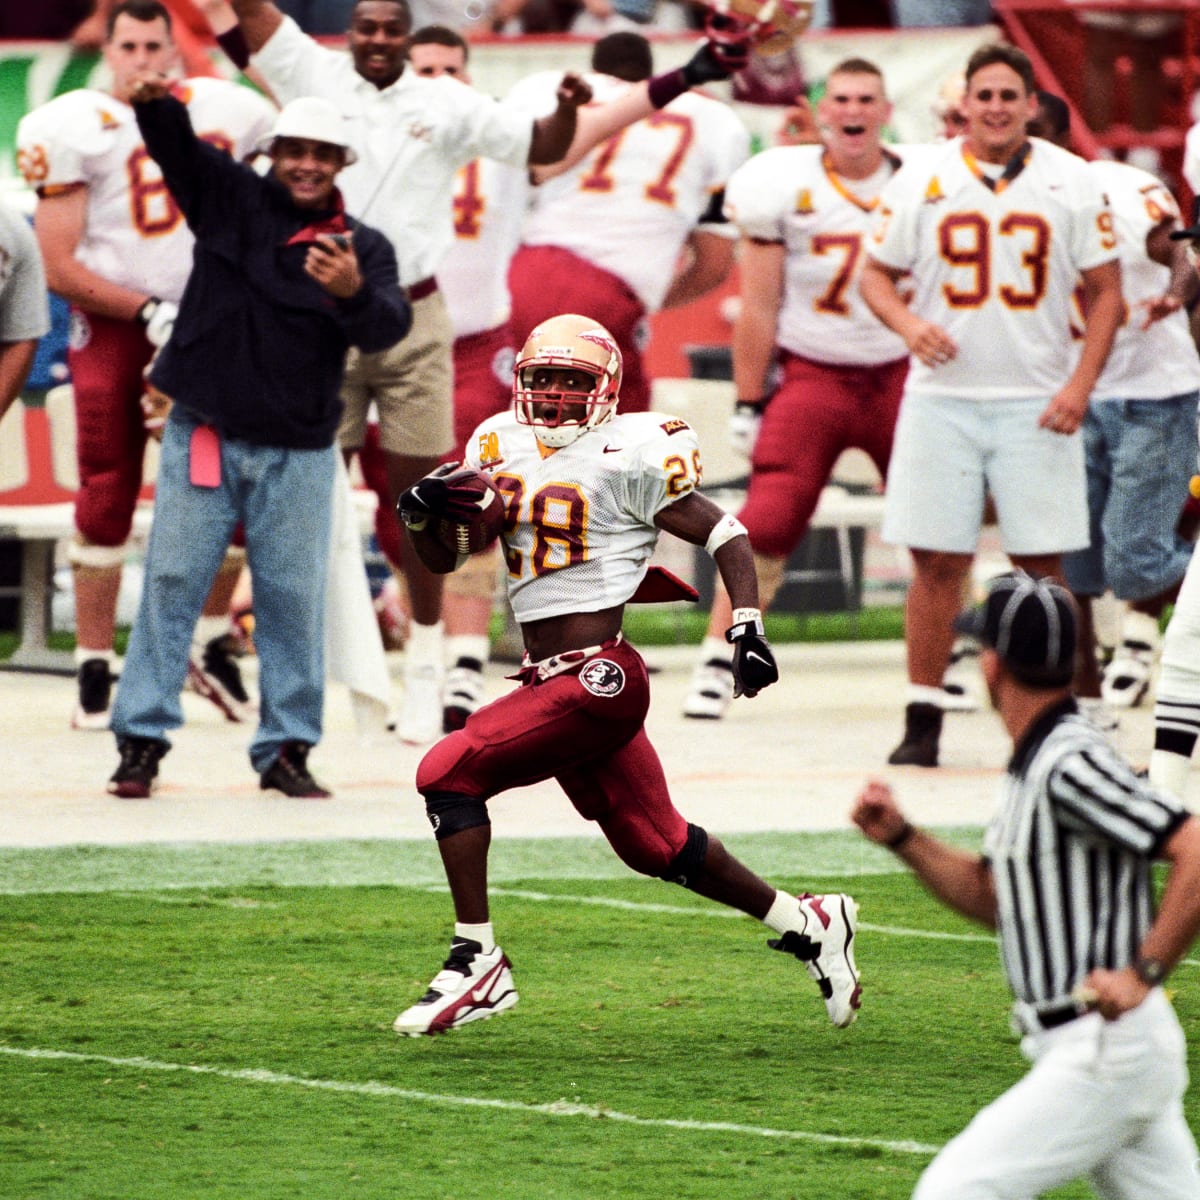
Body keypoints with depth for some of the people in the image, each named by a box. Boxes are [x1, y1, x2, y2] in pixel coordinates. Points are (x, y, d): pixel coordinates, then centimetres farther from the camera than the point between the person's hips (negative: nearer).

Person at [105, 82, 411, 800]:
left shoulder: (365, 248, 1)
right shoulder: (231, 199, 2)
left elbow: (388, 328, -15)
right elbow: (177, 147, -13)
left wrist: (354, 294, -37)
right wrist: (155, 104, -35)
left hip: (299, 451, 1)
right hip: (202, 436, -1)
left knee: (295, 598, 2)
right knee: (172, 582, -2)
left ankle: (288, 748, 10)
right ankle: (142, 740, 0)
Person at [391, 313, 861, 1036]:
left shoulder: (627, 456, -9)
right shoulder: (502, 447, 12)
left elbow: (724, 534, -6)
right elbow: (444, 559, 17)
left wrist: (748, 629, -18)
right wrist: (422, 513, -5)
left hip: (598, 677, -8)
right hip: (556, 682, 8)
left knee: (451, 771, -16)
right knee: (656, 845, 16)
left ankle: (478, 964, -12)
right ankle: (806, 925, 31)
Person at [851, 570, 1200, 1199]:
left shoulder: (1072, 765, -18)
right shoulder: (1032, 766, 13)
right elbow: (993, 899, 24)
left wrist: (1143, 975, -24)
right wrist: (902, 838, 11)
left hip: (1106, 1053, -10)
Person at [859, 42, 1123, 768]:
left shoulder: (1072, 183, 2)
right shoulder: (922, 181, 3)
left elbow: (1106, 292, 4)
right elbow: (877, 276, 9)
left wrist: (1080, 384, -7)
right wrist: (909, 324, -12)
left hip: (1036, 404, 0)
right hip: (942, 400, 0)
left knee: (1042, 565, 0)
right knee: (937, 563, 0)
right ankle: (923, 720, 7)